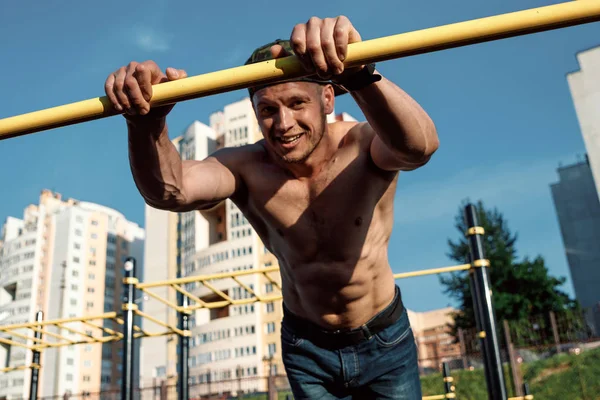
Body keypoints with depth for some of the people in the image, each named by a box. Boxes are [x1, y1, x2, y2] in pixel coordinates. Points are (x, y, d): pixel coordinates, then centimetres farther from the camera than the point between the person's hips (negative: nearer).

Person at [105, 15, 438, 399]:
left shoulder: (363, 147, -21)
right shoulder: (247, 168, -18)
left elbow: (419, 146, -45)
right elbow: (168, 190, -36)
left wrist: (359, 74, -63)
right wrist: (147, 124, -56)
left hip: (385, 340, 0)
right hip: (306, 346, 1)